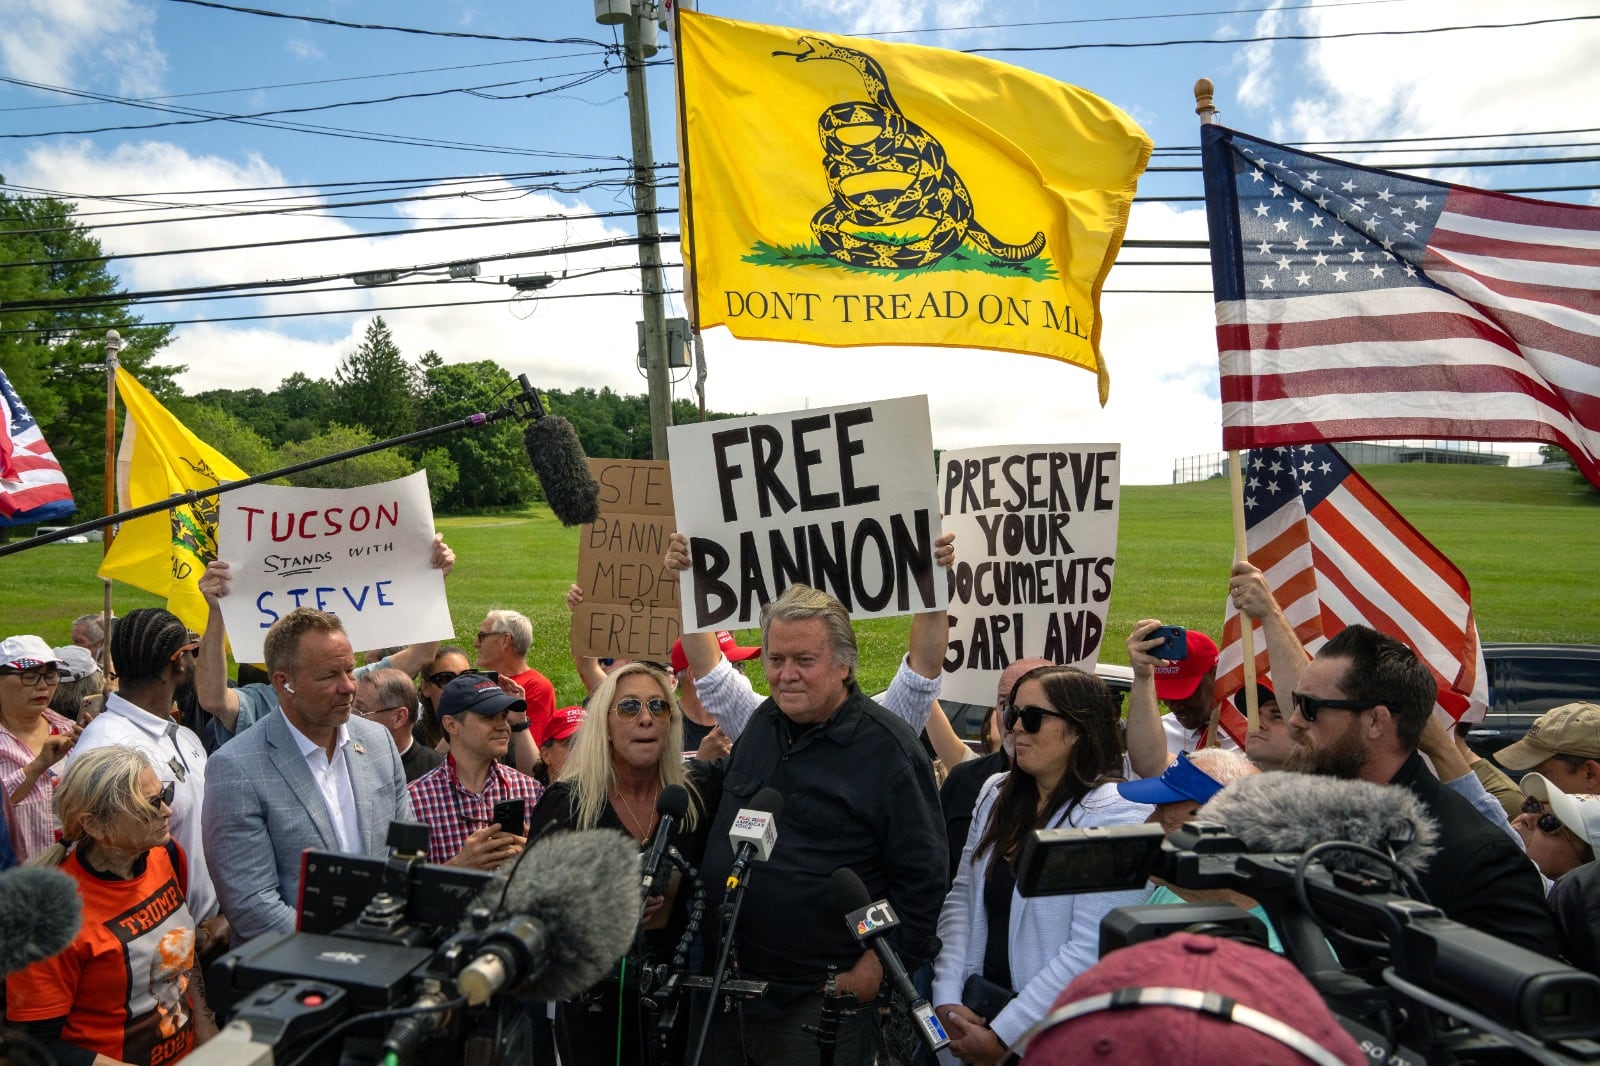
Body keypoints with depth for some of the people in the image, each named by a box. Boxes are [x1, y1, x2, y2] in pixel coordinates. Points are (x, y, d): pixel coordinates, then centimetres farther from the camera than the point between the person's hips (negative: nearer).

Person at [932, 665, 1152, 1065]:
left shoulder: (1116, 815, -16)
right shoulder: (996, 793, 4)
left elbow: (1092, 953, -20)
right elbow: (961, 898, 4)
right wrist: (946, 1001, -6)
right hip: (975, 1007, 5)